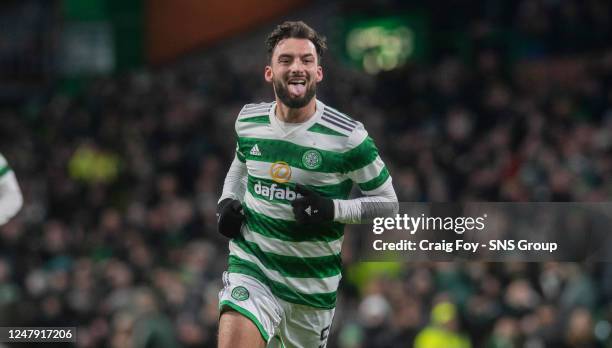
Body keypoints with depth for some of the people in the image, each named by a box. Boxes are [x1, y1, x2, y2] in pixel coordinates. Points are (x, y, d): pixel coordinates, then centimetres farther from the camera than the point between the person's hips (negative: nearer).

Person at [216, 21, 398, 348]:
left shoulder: (348, 137, -12)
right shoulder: (249, 121, 1)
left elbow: (388, 203, -4)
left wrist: (333, 210, -20)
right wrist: (227, 202, 4)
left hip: (313, 284, -1)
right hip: (251, 267, 1)